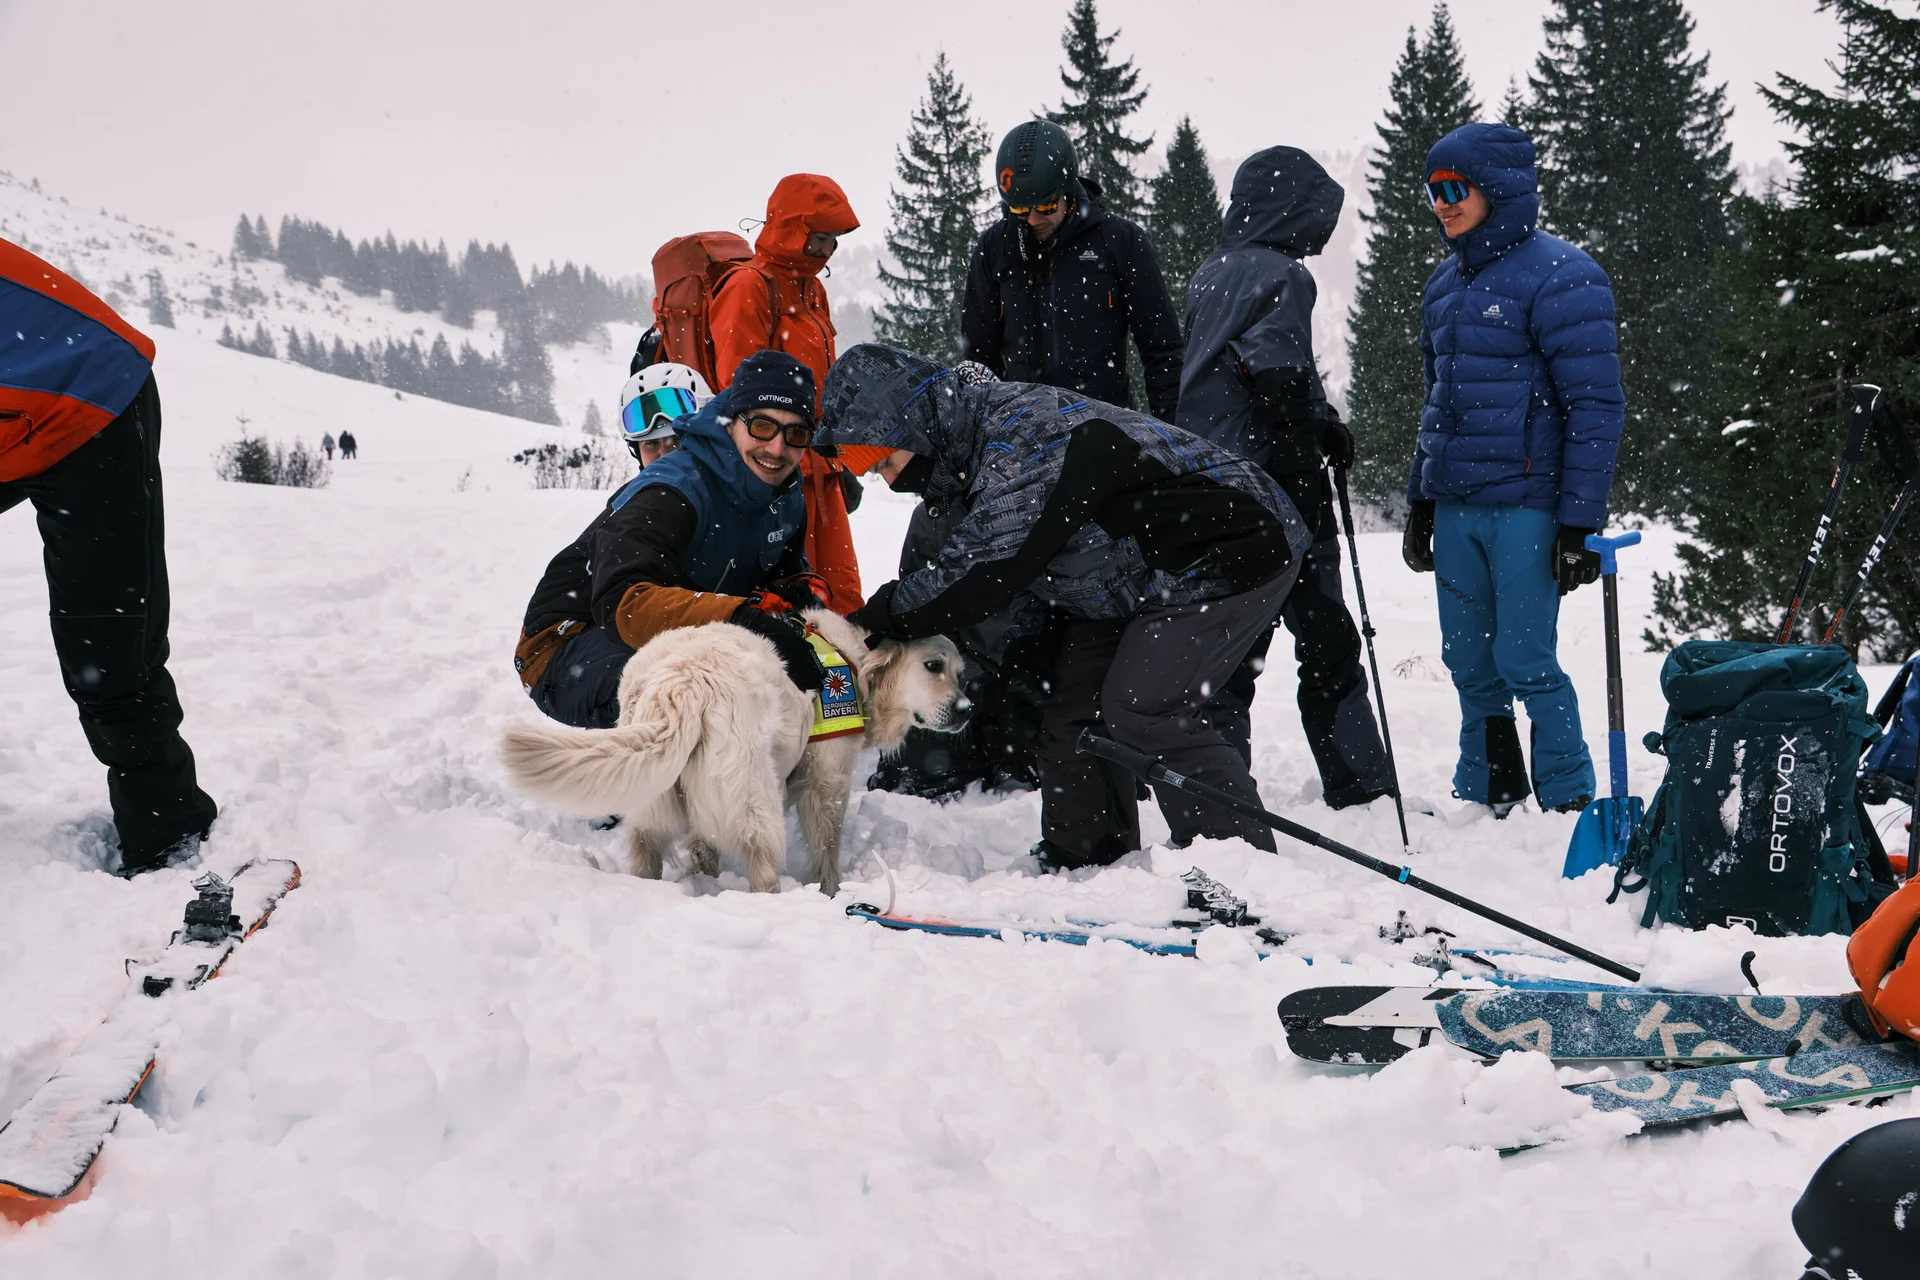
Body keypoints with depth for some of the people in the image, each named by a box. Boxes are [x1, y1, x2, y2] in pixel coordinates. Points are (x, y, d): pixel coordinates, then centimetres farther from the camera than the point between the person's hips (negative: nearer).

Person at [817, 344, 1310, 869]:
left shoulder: (1023, 441, -30)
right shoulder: (977, 446, 2)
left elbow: (981, 577, -33)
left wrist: (873, 621, -21)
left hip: (1234, 554, -10)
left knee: (1145, 713, -18)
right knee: (1072, 709, 5)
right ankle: (1079, 863, 15)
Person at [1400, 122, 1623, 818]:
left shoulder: (1559, 276, -9)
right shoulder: (1446, 282, 15)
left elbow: (1596, 404, -12)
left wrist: (1580, 521, -15)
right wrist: (1419, 500, 20)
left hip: (1525, 505, -7)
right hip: (1455, 505, 7)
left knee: (1525, 662, -6)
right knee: (1469, 663, 10)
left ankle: (1568, 803, 8)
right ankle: (1483, 798, 22)